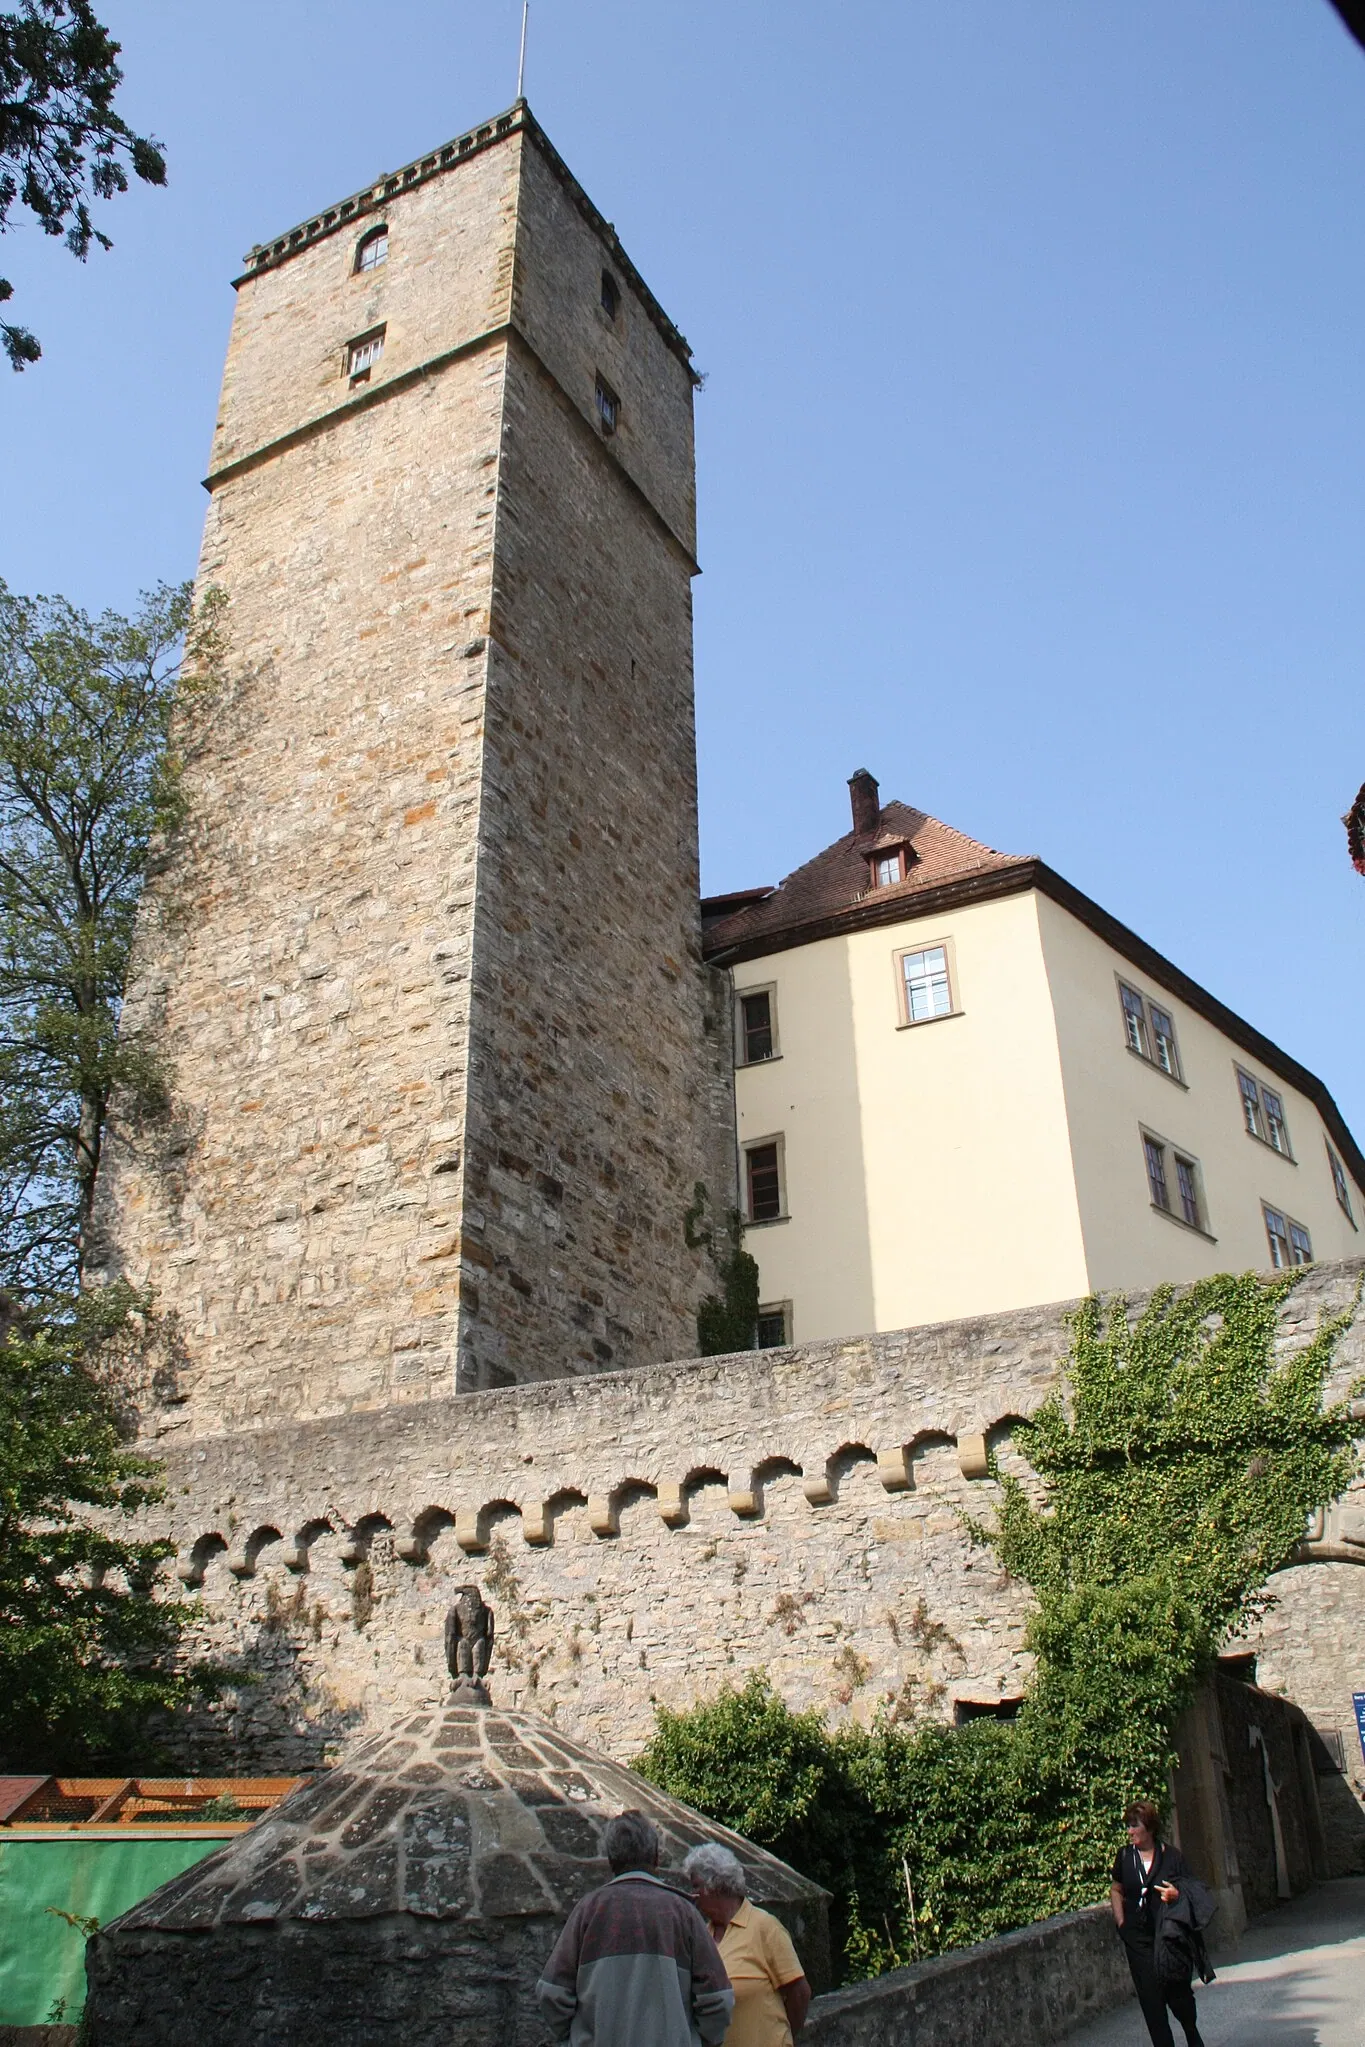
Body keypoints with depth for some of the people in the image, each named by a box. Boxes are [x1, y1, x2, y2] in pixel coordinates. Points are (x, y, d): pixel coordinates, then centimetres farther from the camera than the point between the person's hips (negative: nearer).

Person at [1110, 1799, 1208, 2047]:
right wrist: (1121, 1923, 5)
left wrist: (1178, 1894, -19)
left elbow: (1195, 1891, 1)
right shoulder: (1124, 1856, 2)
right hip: (1138, 1937, 2)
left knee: (1178, 1990, 5)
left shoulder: (1172, 1855, -5)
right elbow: (1116, 1890, 14)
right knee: (1150, 1998, 0)